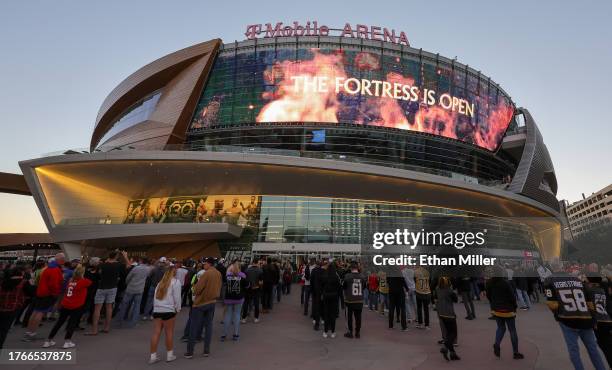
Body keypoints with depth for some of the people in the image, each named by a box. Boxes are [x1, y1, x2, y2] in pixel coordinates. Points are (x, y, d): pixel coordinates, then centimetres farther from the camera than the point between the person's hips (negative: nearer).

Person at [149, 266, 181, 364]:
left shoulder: (161, 282, 19)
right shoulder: (176, 281, 0)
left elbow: (155, 296, 15)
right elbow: (177, 297, -6)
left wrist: (156, 307, 16)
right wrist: (178, 309, 3)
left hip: (157, 310, 6)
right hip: (168, 310, -6)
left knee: (156, 333, 8)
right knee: (169, 333, 5)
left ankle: (153, 356, 12)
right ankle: (170, 355, 14)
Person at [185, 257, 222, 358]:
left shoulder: (206, 274, -20)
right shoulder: (218, 274, -1)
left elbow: (197, 289, -17)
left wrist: (195, 286, 2)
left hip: (200, 302, -5)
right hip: (212, 302, 6)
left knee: (194, 327, 6)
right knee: (208, 325, 12)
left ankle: (189, 351, 12)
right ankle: (207, 351, 16)